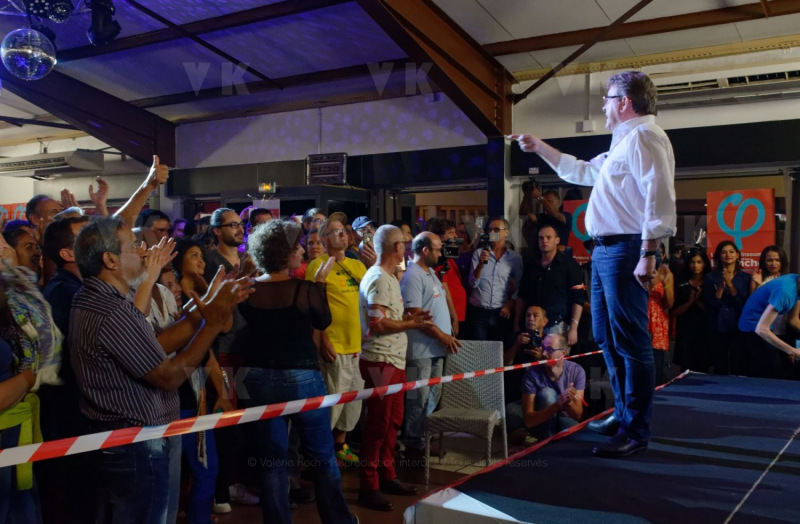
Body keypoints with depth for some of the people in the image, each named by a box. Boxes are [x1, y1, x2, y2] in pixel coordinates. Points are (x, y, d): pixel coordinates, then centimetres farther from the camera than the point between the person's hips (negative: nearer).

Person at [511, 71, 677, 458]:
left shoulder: (644, 136, -10)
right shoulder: (623, 142, 22)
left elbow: (659, 198, -21)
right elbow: (583, 171, 36)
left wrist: (647, 254, -25)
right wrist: (539, 148, 38)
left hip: (626, 252, -11)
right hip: (604, 251, 11)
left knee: (630, 342, -7)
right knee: (607, 338, 17)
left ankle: (635, 432, 0)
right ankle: (624, 415, 28)